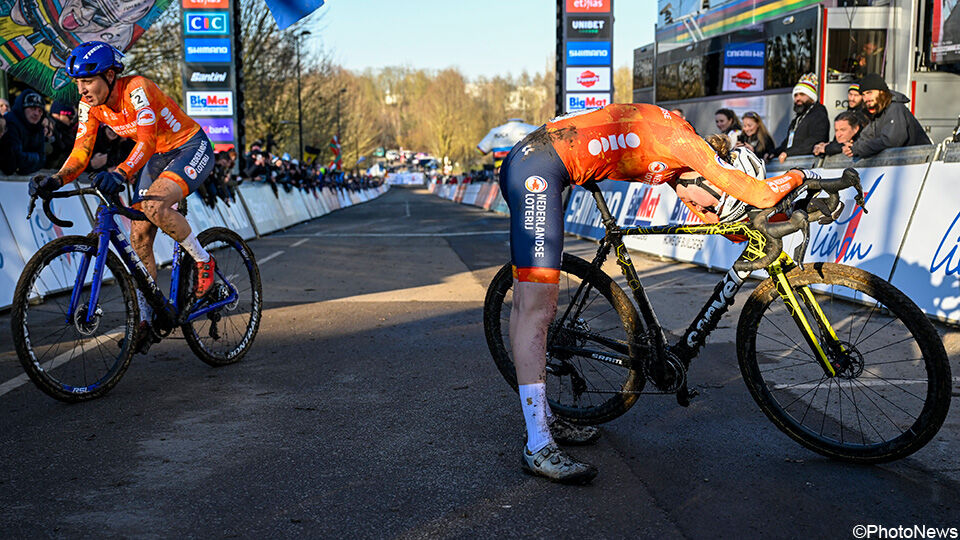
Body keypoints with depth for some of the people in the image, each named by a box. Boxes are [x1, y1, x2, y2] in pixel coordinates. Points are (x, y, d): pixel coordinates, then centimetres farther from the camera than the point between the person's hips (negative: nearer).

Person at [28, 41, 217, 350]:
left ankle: (204, 261, -10)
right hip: (158, 158, 8)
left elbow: (146, 141, -40)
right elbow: (81, 151, -9)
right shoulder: (90, 105, -7)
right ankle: (145, 319, 6)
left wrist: (120, 174, -56)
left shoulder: (136, 89, -28)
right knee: (139, 238, -2)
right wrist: (55, 180, -27)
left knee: (154, 205, -34)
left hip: (192, 148, -7)